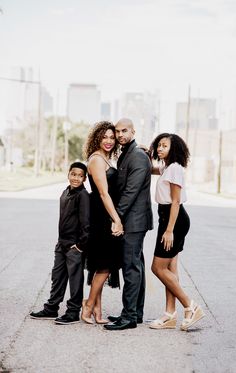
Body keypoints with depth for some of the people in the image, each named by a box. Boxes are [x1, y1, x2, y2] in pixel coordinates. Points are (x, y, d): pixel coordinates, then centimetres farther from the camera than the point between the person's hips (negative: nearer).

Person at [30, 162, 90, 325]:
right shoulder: (66, 193, 12)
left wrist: (80, 244, -17)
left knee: (75, 278, -1)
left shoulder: (83, 195, -14)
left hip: (75, 245, -9)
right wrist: (61, 241, 17)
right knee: (58, 276, 15)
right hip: (62, 243, 9)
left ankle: (74, 312, 8)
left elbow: (86, 222, -18)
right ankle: (51, 309, 25)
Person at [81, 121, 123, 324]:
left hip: (105, 217, 10)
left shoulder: (104, 159, 16)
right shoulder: (97, 159, -13)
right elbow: (104, 193, -19)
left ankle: (96, 310, 18)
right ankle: (90, 306, 9)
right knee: (104, 265, -4)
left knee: (103, 266, 12)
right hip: (102, 217, -10)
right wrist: (117, 220, -22)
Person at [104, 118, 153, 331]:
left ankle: (129, 317, -5)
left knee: (131, 268, -8)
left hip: (134, 221, -10)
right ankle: (136, 313, 21)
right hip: (131, 220, 10)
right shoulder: (125, 155, 17)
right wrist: (116, 217, 13)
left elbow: (131, 191, -20)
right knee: (136, 267, 13)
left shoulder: (138, 156, -14)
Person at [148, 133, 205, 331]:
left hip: (174, 220, -10)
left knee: (158, 267, -7)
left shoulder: (174, 168, -15)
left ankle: (191, 307, 0)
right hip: (168, 218, 10)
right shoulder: (165, 167, 14)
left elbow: (175, 201, -19)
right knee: (169, 268, 9)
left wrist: (169, 230, -21)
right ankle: (170, 315, 12)